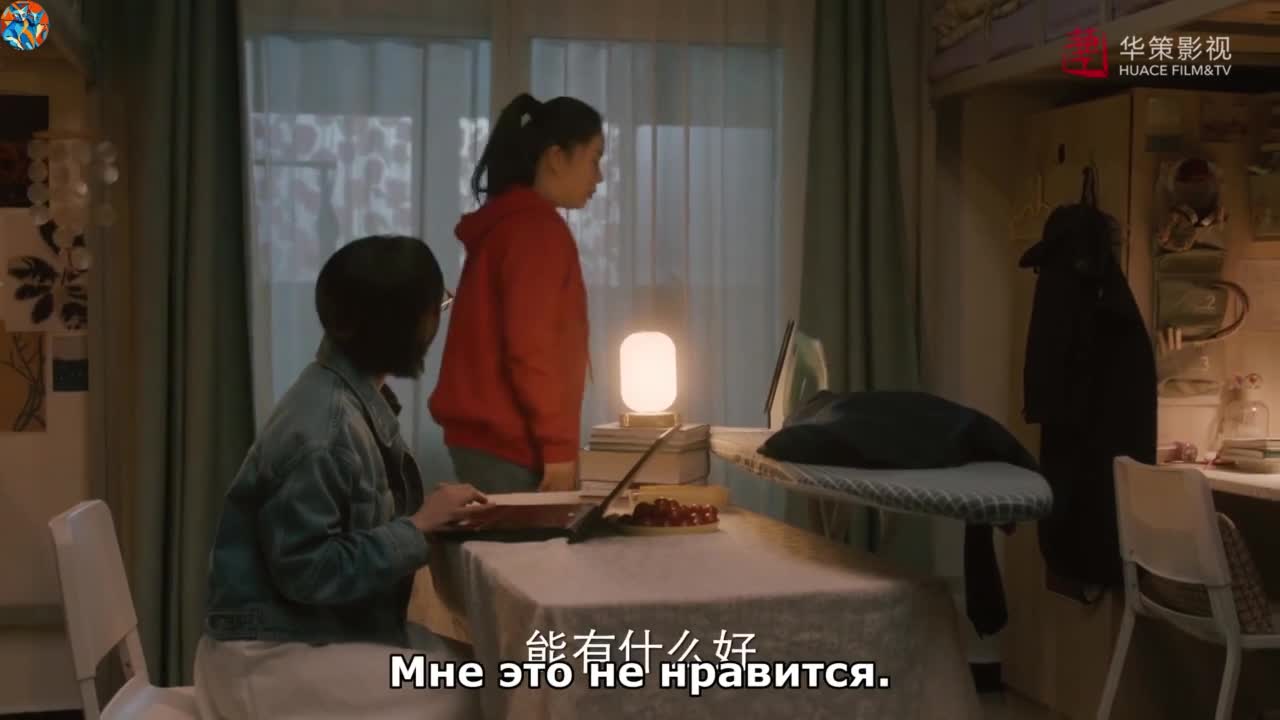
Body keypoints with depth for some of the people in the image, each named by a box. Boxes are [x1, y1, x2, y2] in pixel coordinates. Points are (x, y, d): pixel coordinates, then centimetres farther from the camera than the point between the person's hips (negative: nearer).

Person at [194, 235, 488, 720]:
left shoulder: (362, 399, 4)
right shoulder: (322, 430, -24)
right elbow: (307, 571, -23)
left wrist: (434, 516, -6)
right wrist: (420, 526, -20)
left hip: (334, 629, 9)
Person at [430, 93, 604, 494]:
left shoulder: (505, 222, 18)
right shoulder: (537, 228, -11)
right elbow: (531, 349, -19)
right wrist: (559, 447, -17)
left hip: (487, 439, 9)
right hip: (511, 447, -9)